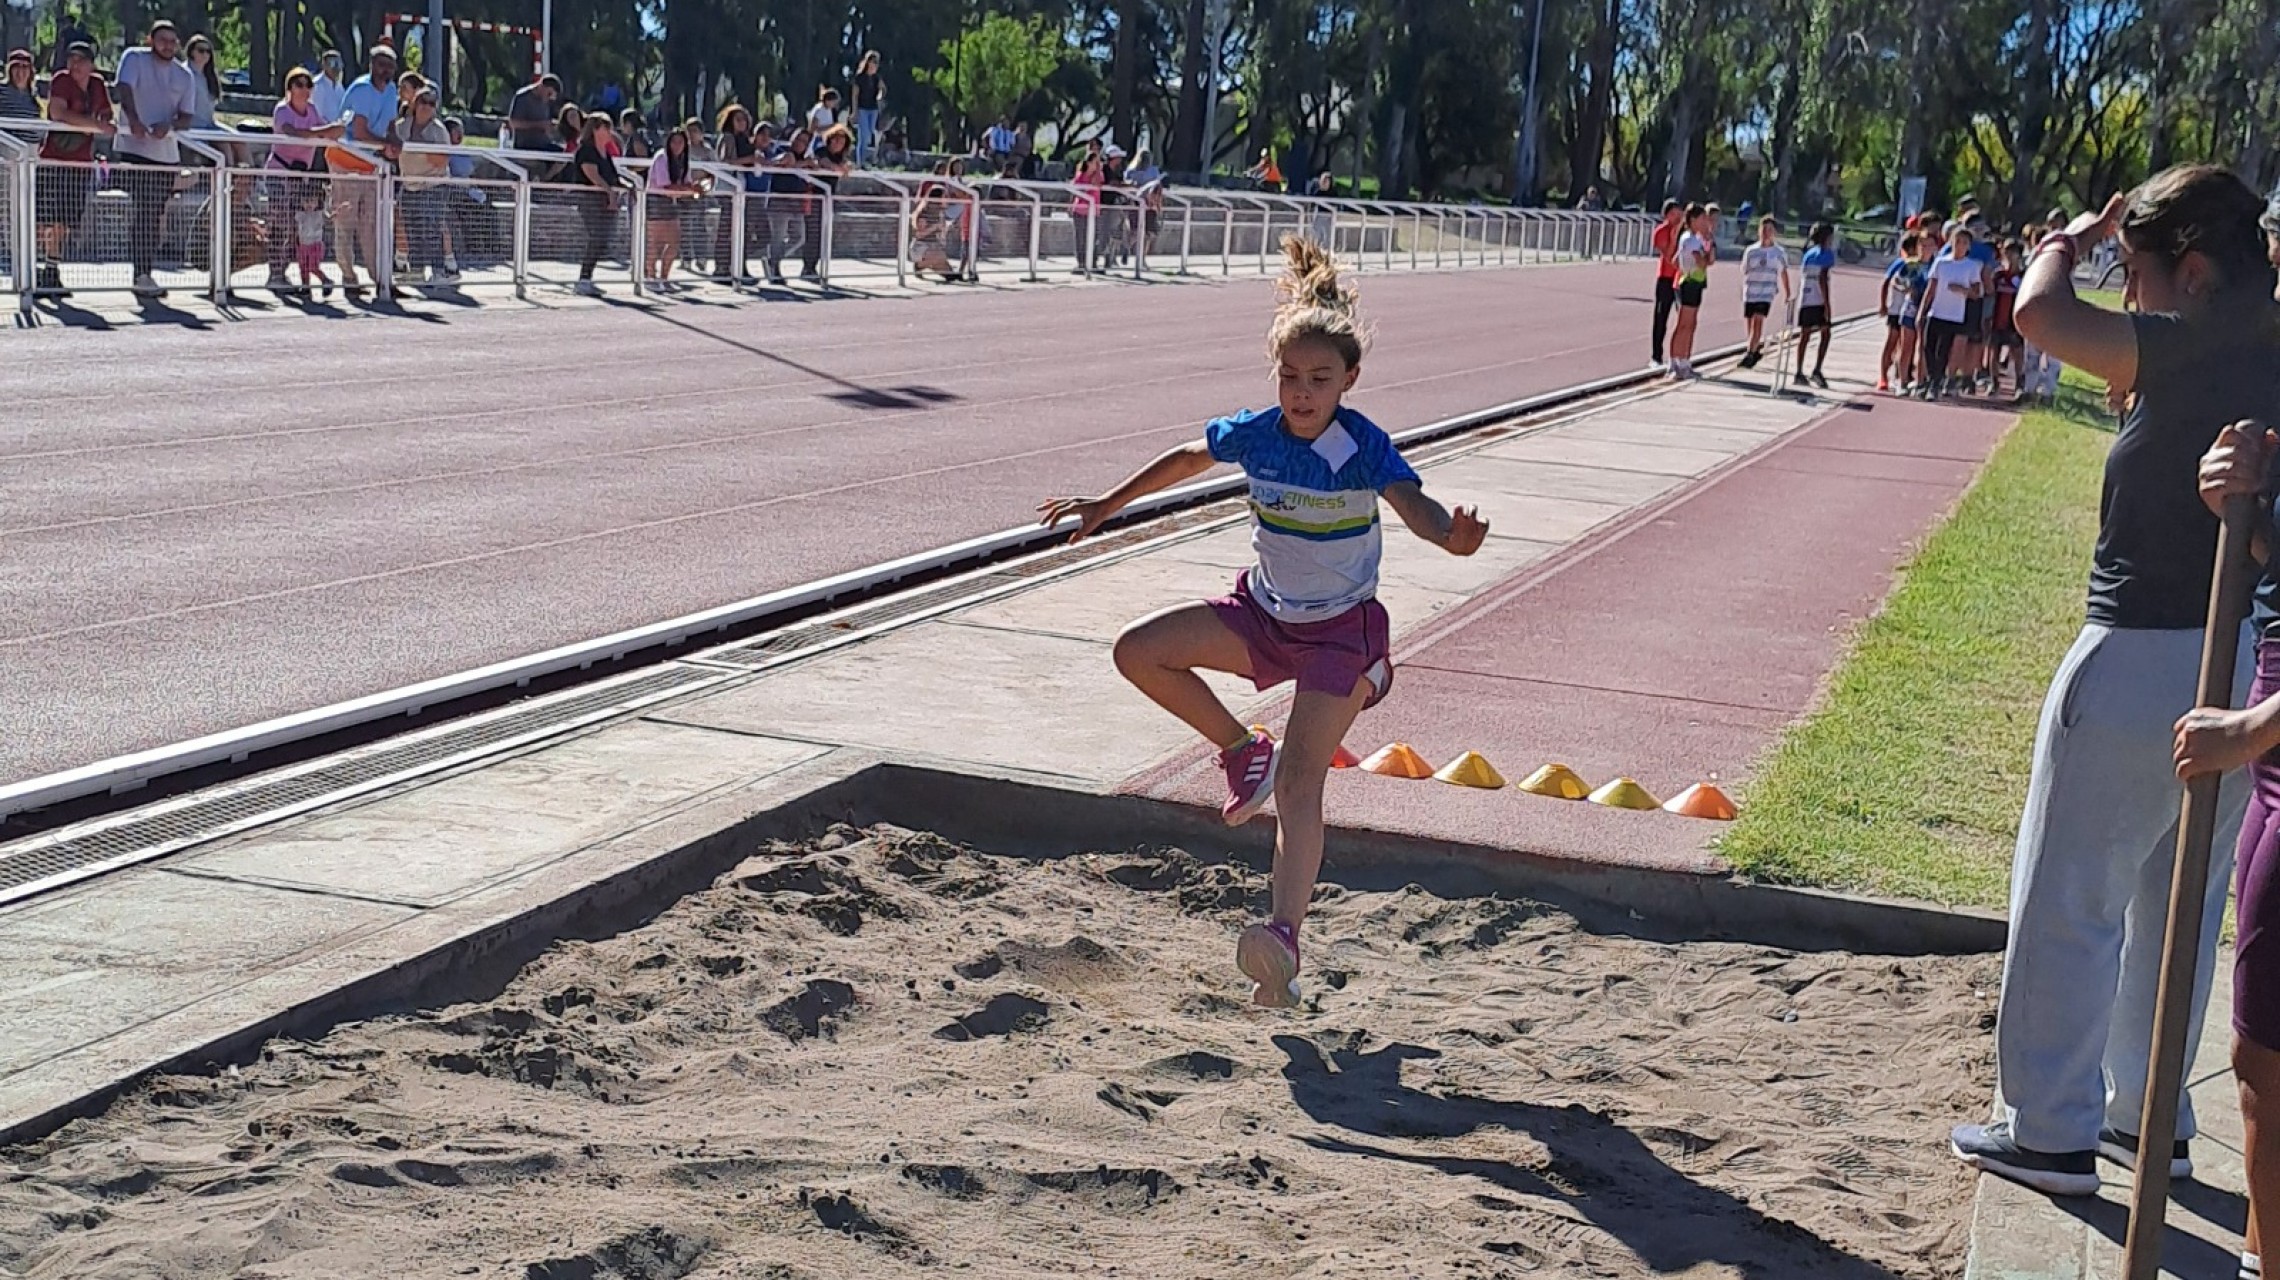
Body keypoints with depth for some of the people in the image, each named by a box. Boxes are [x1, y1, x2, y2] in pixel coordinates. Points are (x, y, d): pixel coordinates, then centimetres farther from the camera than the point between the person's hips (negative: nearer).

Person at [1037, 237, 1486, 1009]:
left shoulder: (1365, 449, -21)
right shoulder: (1253, 435, -7)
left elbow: (1412, 505, -37)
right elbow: (1186, 461, 12)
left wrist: (1453, 535, -61)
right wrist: (1105, 506, 21)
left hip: (1341, 629, -5)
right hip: (1263, 613, 6)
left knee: (1298, 785, -18)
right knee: (1139, 652, -8)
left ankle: (1285, 939, -26)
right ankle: (1244, 750, 9)